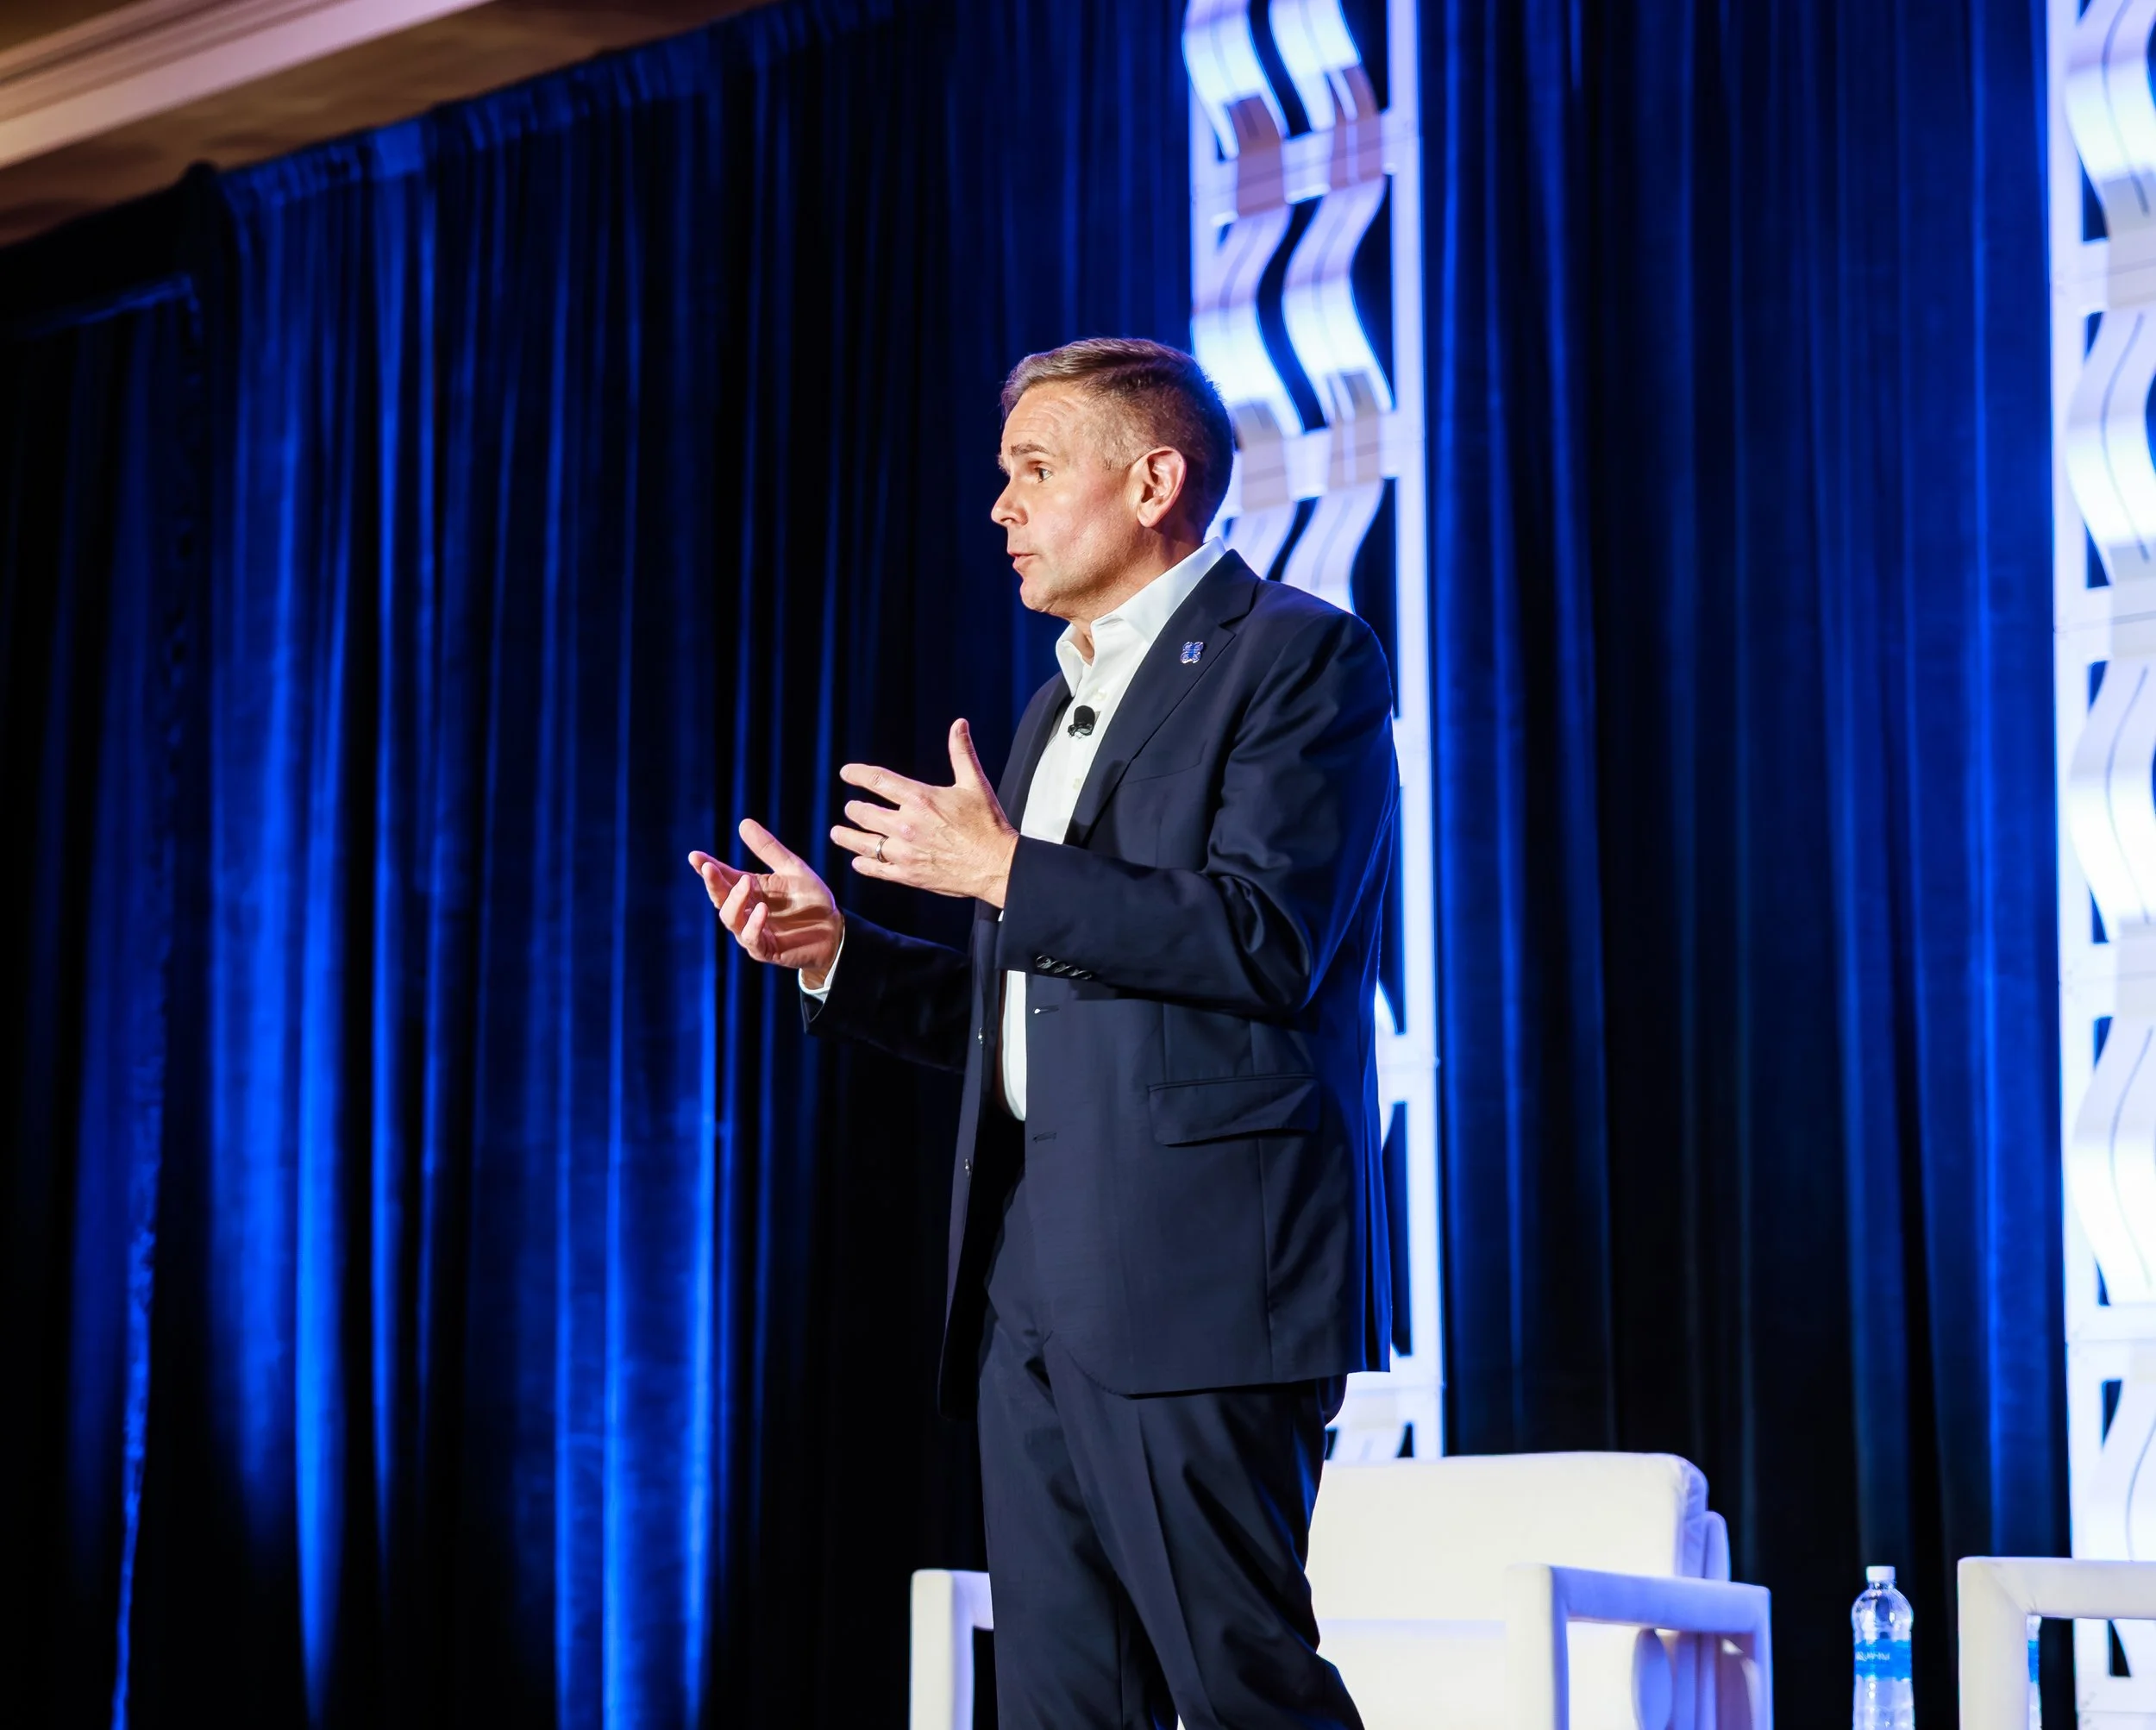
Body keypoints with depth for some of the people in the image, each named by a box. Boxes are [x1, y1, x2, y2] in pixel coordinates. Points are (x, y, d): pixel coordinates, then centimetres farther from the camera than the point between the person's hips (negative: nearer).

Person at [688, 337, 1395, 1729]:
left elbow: (1267, 940, -17)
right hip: (1036, 1287, 9)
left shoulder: (1299, 655, -3)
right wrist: (837, 952, 12)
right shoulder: (1062, 706, 24)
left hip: (1190, 1271, -9)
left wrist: (1006, 870, -14)